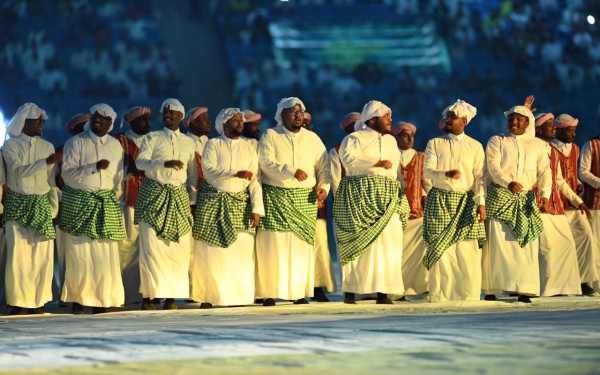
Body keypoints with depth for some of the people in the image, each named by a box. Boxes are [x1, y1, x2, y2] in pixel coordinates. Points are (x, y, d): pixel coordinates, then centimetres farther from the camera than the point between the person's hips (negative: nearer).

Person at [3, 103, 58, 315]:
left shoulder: (47, 146, 10)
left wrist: (54, 207, 5)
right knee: (18, 255, -7)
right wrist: (45, 162, -23)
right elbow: (18, 171, -15)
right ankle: (18, 302, -3)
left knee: (43, 255, -2)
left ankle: (37, 301, 4)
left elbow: (52, 179, 11)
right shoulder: (11, 145, -1)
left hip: (41, 205, 3)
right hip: (17, 204, -3)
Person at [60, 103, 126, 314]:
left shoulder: (115, 145, 11)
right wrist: (94, 167, -20)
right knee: (80, 253, -6)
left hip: (107, 204, 4)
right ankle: (78, 299, 1)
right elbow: (67, 173, -12)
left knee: (105, 254, -2)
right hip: (79, 202, -4)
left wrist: (115, 199, 7)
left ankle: (101, 299, 2)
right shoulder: (76, 143, -3)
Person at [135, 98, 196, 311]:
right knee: (151, 246, -9)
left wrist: (193, 200, 12)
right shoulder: (152, 138, 4)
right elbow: (140, 162, -10)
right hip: (154, 194, -3)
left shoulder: (188, 143, 14)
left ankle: (171, 296, 4)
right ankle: (149, 295, -4)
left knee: (180, 248, -3)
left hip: (179, 197, 3)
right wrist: (165, 163, -24)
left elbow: (193, 174, 18)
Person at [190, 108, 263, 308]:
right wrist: (236, 173, -23)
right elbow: (209, 170, -12)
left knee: (241, 252, -3)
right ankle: (207, 297, 3)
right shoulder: (213, 145, 4)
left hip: (240, 203, 2)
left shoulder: (249, 149, 12)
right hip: (213, 202, -2)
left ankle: (237, 297, 2)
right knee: (211, 252, -2)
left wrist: (257, 209, -4)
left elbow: (255, 180, 6)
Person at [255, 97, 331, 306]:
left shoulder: (312, 139, 12)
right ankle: (270, 293, -4)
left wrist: (324, 186, -8)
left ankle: (299, 292, 4)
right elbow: (266, 163, -11)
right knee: (274, 245, -6)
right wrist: (292, 171, -22)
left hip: (305, 199, 3)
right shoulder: (270, 136, 2)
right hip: (276, 197, -3)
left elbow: (324, 167, 10)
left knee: (302, 244, 0)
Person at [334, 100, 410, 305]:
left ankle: (383, 290, -4)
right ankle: (350, 290, -2)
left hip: (387, 199, 5)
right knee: (359, 242, -7)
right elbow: (349, 159, -17)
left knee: (389, 241, -5)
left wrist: (401, 194, 13)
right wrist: (378, 163, -22)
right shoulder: (355, 139, 1)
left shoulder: (391, 140, 21)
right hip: (360, 196, -5)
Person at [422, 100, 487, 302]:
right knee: (440, 249, -5)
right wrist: (446, 175, -22)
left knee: (468, 251, -5)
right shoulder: (434, 144, 8)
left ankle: (469, 296, 0)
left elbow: (480, 177, 4)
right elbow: (427, 171, -3)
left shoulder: (475, 146, 10)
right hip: (440, 200, 0)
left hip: (466, 201, 0)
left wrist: (481, 202, -7)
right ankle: (439, 296, -1)